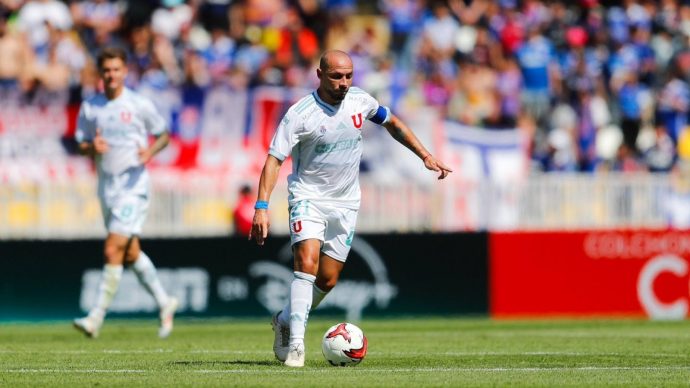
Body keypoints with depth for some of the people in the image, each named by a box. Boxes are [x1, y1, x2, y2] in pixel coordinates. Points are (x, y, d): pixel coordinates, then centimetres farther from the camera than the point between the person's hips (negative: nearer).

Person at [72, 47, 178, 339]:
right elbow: (81, 145, 10)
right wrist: (92, 148, -13)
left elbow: (163, 134, 6)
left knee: (113, 251, -14)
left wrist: (150, 152, -14)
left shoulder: (140, 105, -5)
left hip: (133, 185, -5)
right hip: (106, 184, 5)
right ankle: (164, 303, 33)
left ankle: (96, 318, -14)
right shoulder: (90, 107, 5)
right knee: (131, 253, 14)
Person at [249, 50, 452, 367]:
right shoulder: (300, 114, -18)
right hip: (308, 197, -5)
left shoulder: (359, 100, -4)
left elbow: (392, 123, 16)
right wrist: (261, 207, -30)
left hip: (345, 202, 5)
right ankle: (295, 343, -22)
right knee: (307, 263, -24)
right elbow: (274, 159, -20)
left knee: (327, 280, 5)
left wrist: (425, 156, 10)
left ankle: (285, 321, 30)